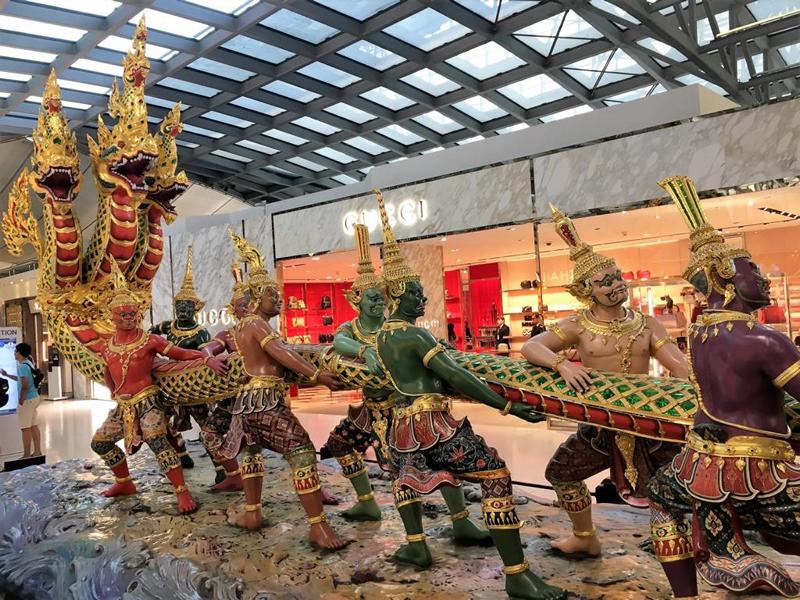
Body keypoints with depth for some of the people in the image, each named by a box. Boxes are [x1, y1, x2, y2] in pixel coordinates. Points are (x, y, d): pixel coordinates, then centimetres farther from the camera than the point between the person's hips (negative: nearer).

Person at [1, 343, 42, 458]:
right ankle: (37, 451, 18)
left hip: (27, 399, -9)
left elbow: (25, 385, -23)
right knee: (33, 426, 14)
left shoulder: (23, 366, -18)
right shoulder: (28, 363, 11)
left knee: (26, 428, -2)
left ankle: (27, 455, 3)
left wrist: (21, 399, -15)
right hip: (34, 397, 9)